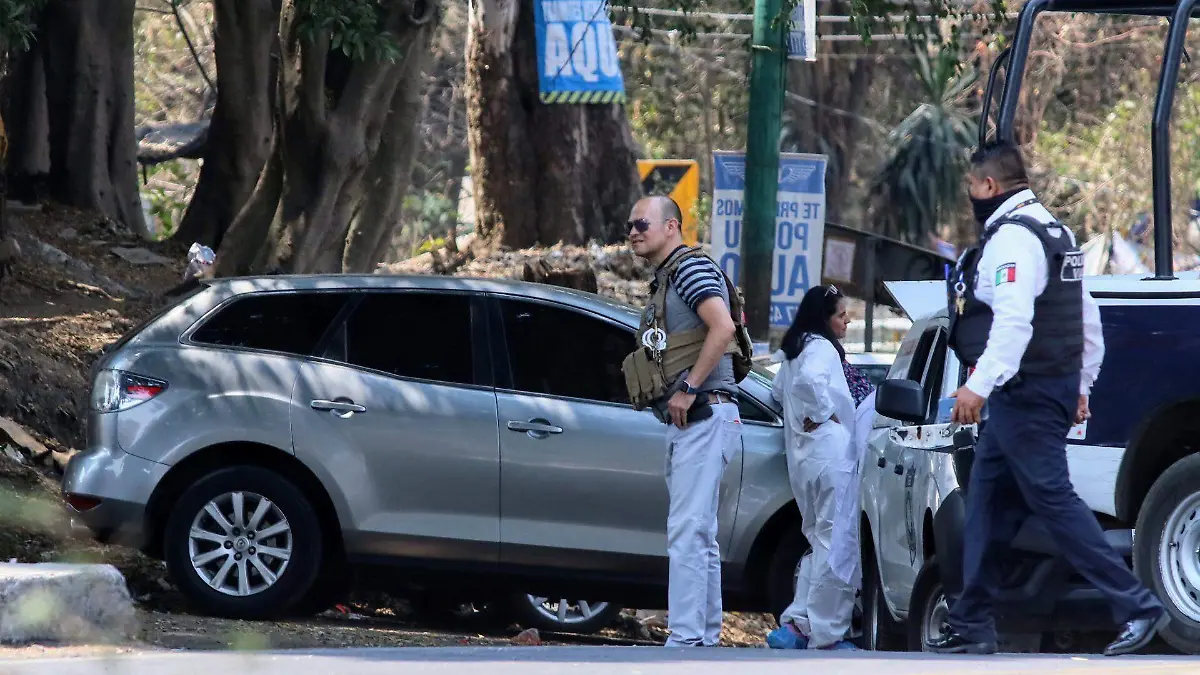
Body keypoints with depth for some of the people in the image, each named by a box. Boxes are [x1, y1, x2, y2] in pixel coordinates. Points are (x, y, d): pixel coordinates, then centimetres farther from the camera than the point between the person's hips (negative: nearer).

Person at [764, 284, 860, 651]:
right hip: (829, 453, -10)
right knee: (837, 545, -6)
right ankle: (826, 635, -6)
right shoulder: (821, 348, -10)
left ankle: (796, 624, 9)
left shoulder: (794, 350, 19)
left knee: (819, 542, 17)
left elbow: (779, 389, 35)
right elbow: (809, 381, -30)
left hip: (802, 457, 10)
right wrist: (822, 413, -15)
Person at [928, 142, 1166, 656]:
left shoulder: (1012, 237, -14)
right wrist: (1081, 387, 28)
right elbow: (1090, 320, 24)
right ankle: (972, 627, 15)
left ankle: (1136, 607, -14)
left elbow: (1014, 319, -29)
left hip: (1025, 395, -11)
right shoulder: (1054, 232, 20)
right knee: (988, 499, 12)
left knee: (1052, 498, -11)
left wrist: (979, 386, -35)